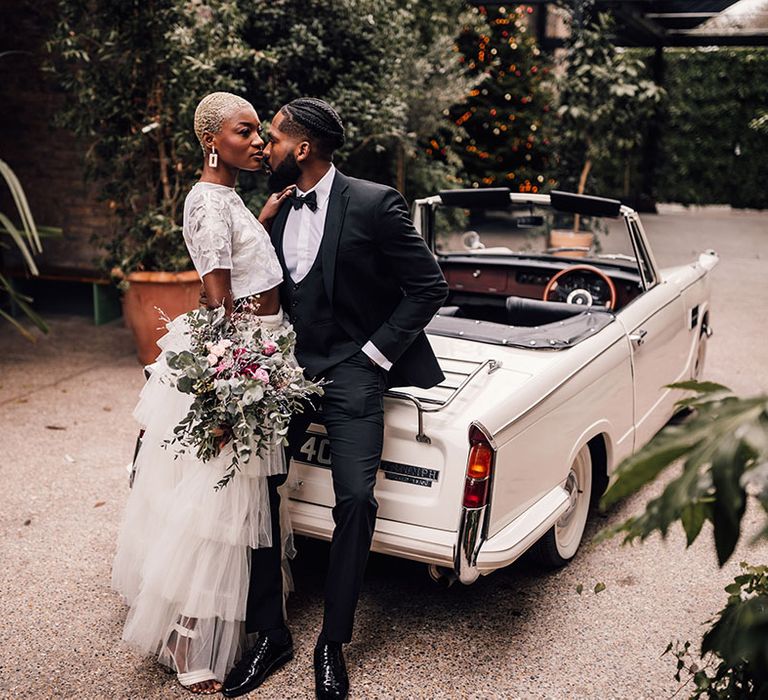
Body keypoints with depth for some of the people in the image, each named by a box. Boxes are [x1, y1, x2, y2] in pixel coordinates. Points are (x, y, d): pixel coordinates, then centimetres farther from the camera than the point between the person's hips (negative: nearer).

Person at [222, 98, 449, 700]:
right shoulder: (277, 211, 10)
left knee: (356, 499, -17)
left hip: (350, 371, -5)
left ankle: (333, 643, 3)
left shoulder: (373, 204, -9)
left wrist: (375, 352, -10)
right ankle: (269, 635, 8)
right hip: (287, 367, 6)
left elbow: (430, 287, -7)